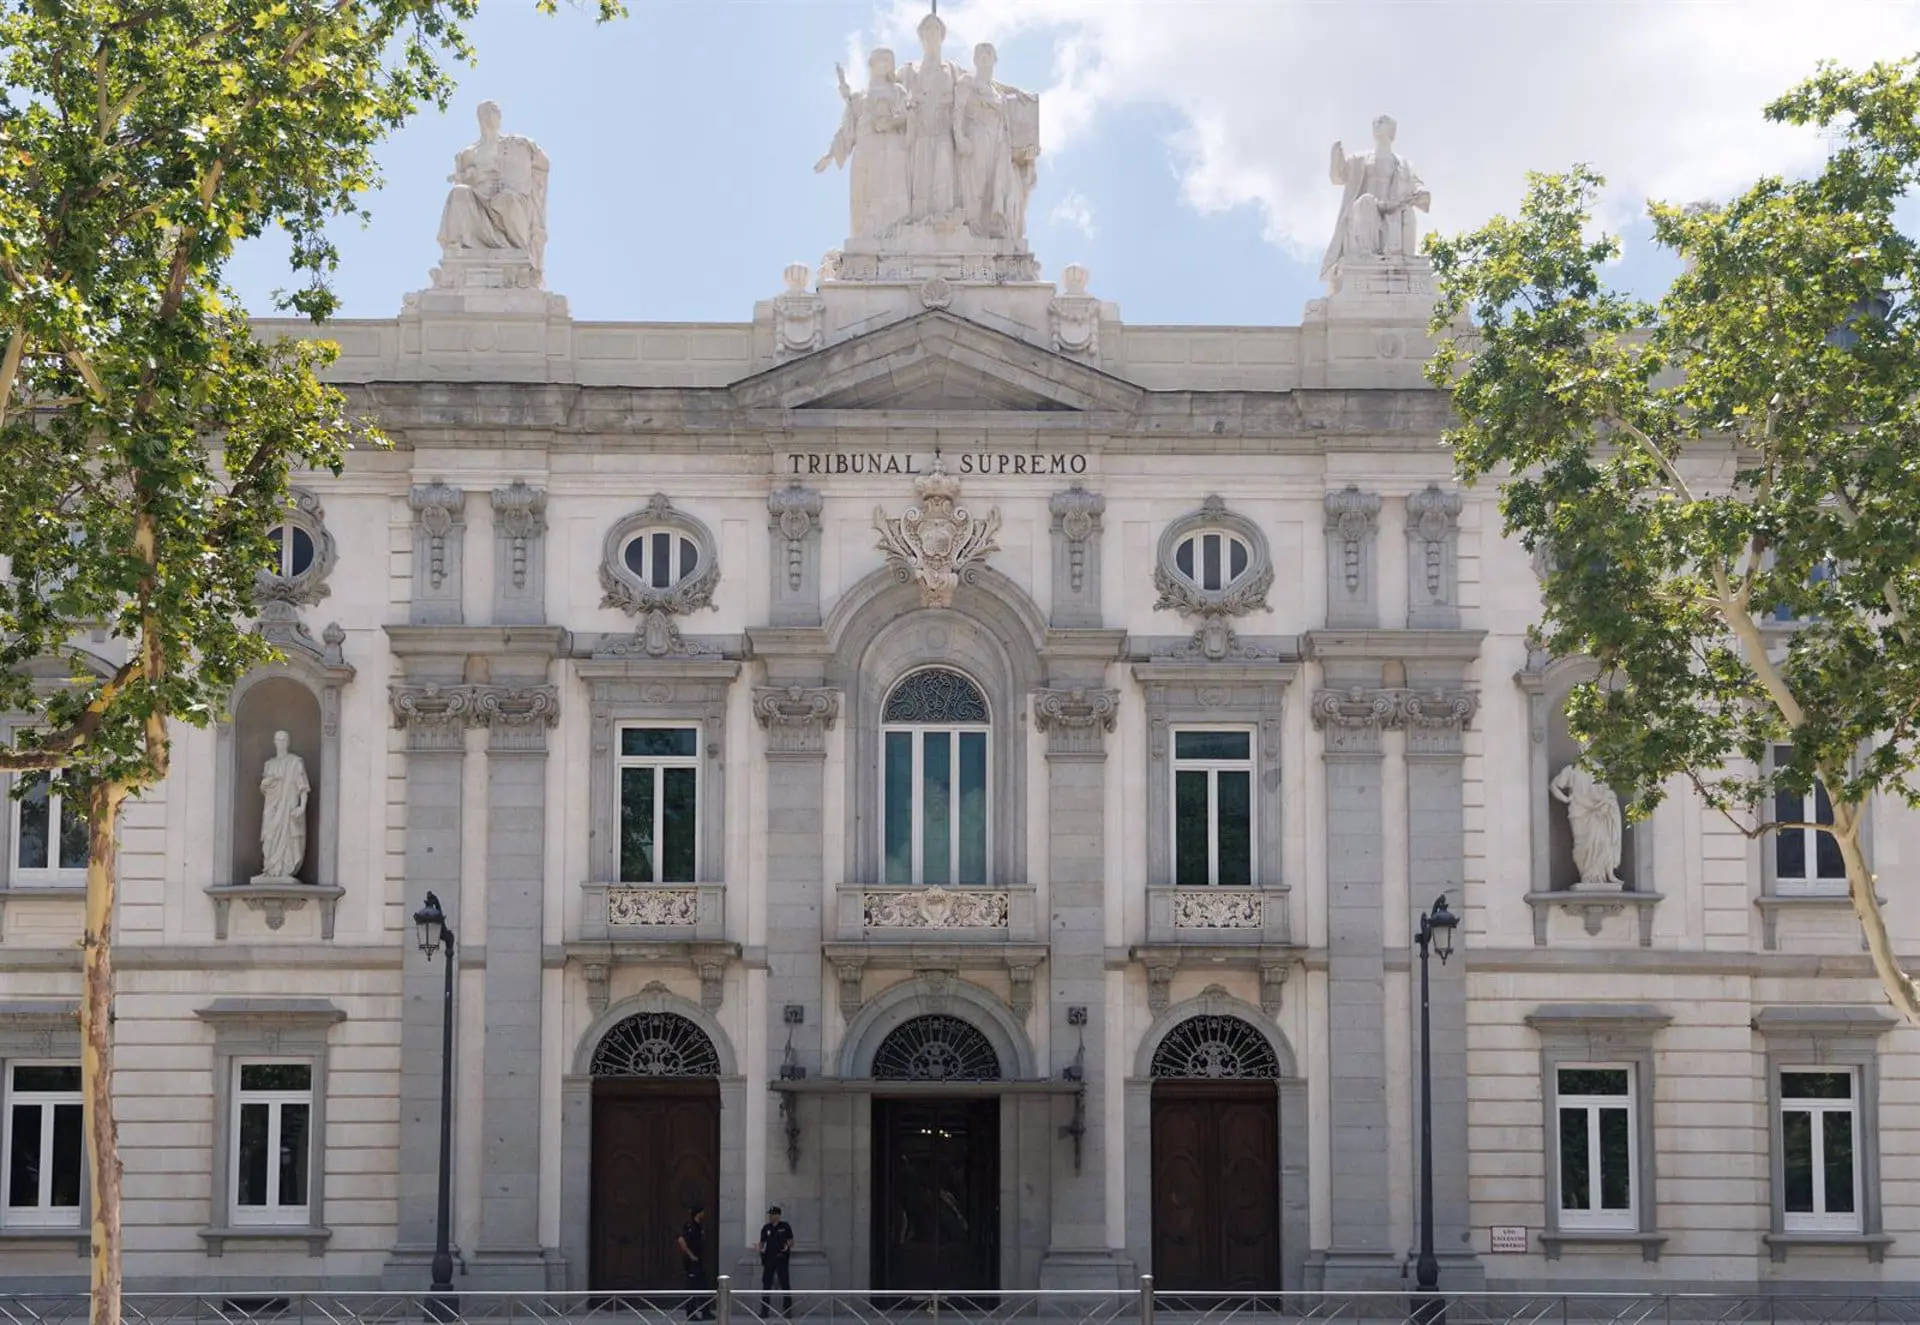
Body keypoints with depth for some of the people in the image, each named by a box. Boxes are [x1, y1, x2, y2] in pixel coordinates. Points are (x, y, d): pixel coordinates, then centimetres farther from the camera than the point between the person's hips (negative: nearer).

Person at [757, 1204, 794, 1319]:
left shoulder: (785, 1226, -1)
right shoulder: (766, 1228, 8)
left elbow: (791, 1241, 1)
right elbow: (762, 1242, 13)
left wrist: (787, 1247, -19)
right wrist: (761, 1249, -7)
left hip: (781, 1259, -3)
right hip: (768, 1260, 3)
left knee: (785, 1285, -1)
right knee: (766, 1285, 3)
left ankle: (787, 1310, 5)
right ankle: (764, 1311, 9)